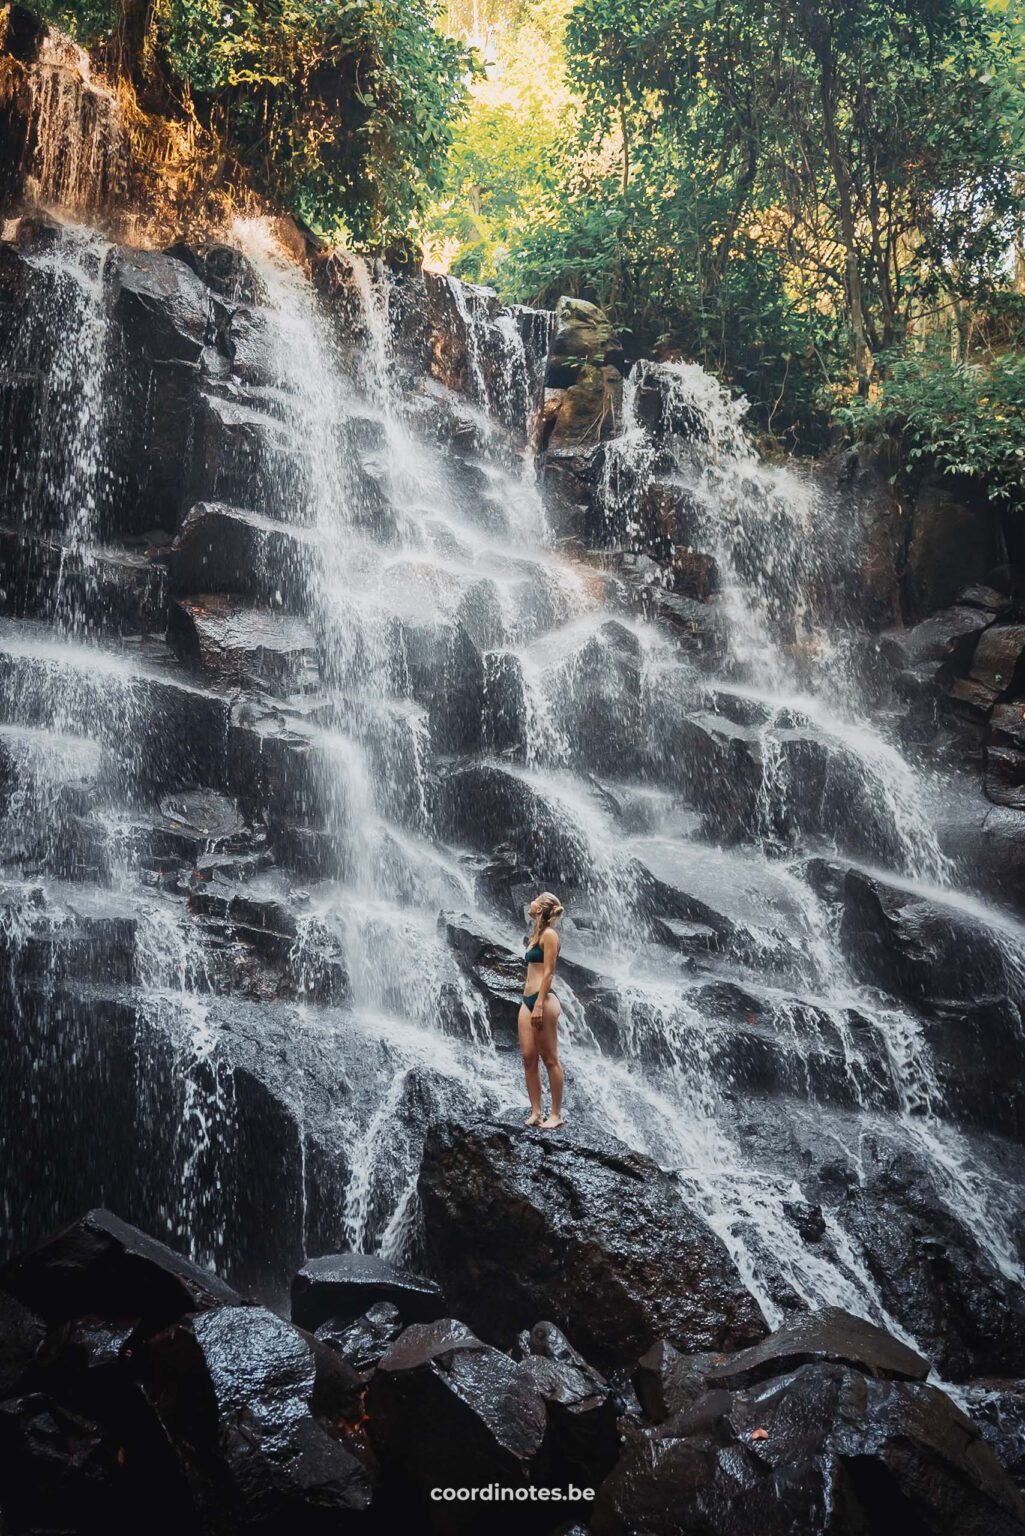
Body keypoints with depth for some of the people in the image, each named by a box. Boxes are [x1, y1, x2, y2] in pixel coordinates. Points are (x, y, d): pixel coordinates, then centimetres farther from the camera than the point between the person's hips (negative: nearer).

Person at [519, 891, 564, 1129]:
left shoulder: (549, 934, -8)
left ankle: (556, 1114, 4)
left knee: (550, 1059, -2)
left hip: (542, 1000, -9)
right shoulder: (536, 934, 18)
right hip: (528, 1000, 9)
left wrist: (540, 1004, -20)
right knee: (528, 1057, 4)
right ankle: (536, 1112, 9)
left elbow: (549, 972, -14)